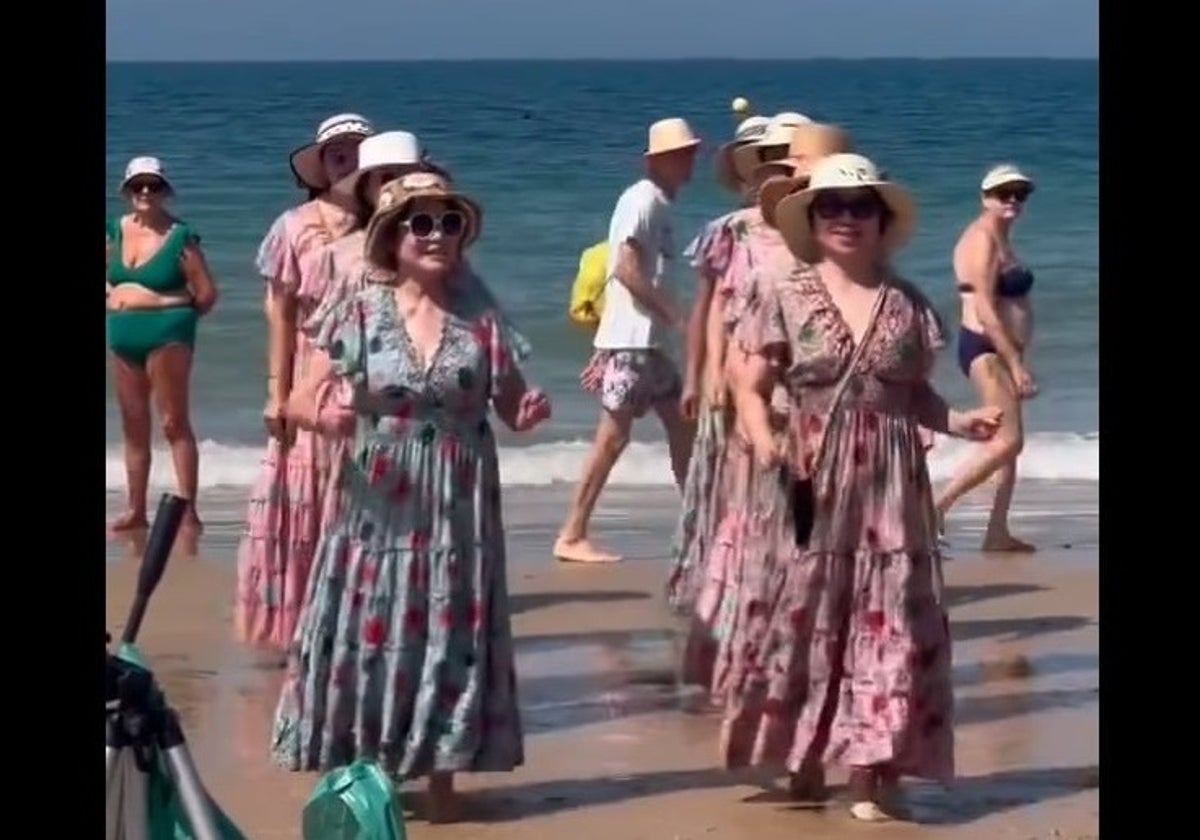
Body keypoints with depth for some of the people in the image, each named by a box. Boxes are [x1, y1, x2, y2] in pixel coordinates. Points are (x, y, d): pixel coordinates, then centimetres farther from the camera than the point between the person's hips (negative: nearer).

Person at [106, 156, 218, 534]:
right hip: (124, 337, 6)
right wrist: (113, 300, 11)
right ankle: (136, 510, 19)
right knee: (133, 426, 11)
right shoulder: (115, 231, 7)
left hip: (166, 336, -6)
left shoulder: (181, 237, -10)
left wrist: (180, 318, 2)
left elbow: (207, 293, -9)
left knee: (174, 424, -7)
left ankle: (188, 512, -7)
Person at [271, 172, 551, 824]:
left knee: (449, 639, 6)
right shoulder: (359, 314, -5)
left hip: (456, 511, 1)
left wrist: (530, 411, -17)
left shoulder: (480, 318, 0)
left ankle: (442, 781, 17)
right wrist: (323, 416, -27)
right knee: (369, 636, 1)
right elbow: (299, 401, -4)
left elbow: (510, 408, 6)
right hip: (378, 508, -1)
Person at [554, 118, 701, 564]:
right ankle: (572, 537, -5)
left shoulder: (659, 204, 18)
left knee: (682, 424, 12)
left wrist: (603, 350, 16)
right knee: (613, 436, -9)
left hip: (647, 340, 10)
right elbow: (626, 270, -20)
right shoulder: (642, 199, -10)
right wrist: (674, 313, -14)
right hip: (628, 338, -10)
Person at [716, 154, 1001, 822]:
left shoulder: (908, 304, 7)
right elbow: (751, 388, 0)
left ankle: (872, 774, 4)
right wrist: (764, 440, -18)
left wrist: (959, 422, -4)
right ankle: (804, 763, 12)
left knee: (887, 621, -1)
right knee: (802, 620, 1)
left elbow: (917, 393, 14)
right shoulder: (784, 296, 0)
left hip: (890, 487, 2)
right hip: (812, 484, -2)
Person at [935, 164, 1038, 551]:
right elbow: (985, 311, -22)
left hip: (1000, 351, 11)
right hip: (986, 349, -11)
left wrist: (1016, 361, 21)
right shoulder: (983, 239, -14)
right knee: (1008, 440, -17)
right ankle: (937, 506, -15)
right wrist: (1017, 364, -22)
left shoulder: (999, 239, 17)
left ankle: (997, 533, 14)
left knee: (1009, 441, 11)